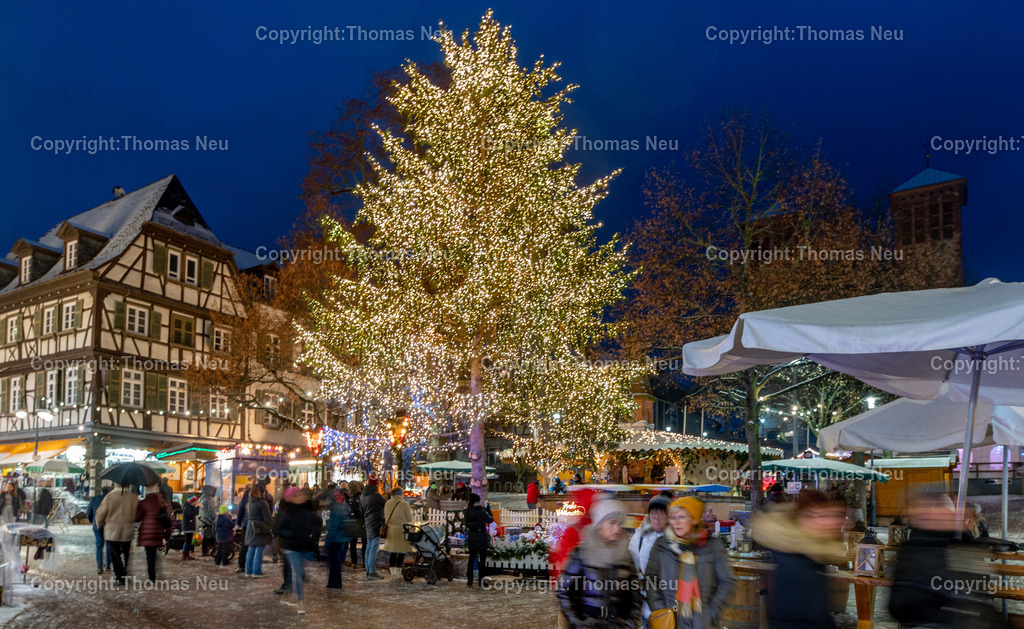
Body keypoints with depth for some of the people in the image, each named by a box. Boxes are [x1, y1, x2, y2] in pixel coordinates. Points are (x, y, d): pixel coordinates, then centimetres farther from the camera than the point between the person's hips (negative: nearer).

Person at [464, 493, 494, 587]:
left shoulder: (467, 512, -4)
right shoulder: (482, 511, -15)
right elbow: (490, 520, -3)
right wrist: (489, 511, 12)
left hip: (471, 538, 4)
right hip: (482, 538, -4)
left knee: (471, 559, 13)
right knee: (482, 560, 6)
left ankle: (469, 581, 12)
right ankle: (481, 581, 8)